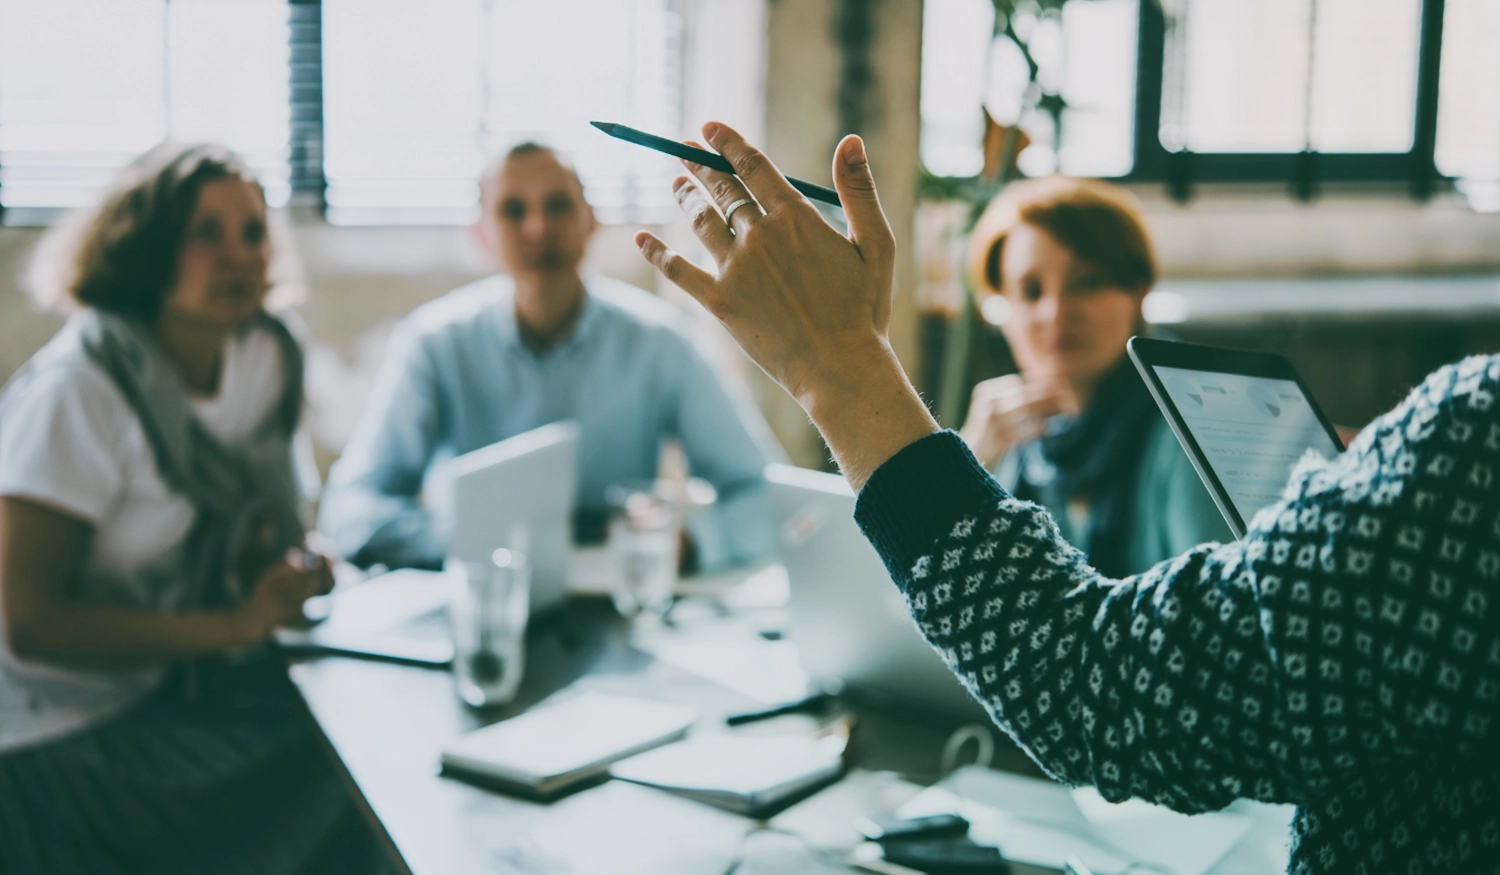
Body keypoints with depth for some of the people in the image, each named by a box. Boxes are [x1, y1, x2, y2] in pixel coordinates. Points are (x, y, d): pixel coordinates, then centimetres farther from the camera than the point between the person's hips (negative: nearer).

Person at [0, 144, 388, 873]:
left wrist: (290, 568, -5)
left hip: (198, 686, 7)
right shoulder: (77, 391, -18)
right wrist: (232, 624, -24)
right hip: (70, 735, -7)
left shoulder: (266, 357, 3)